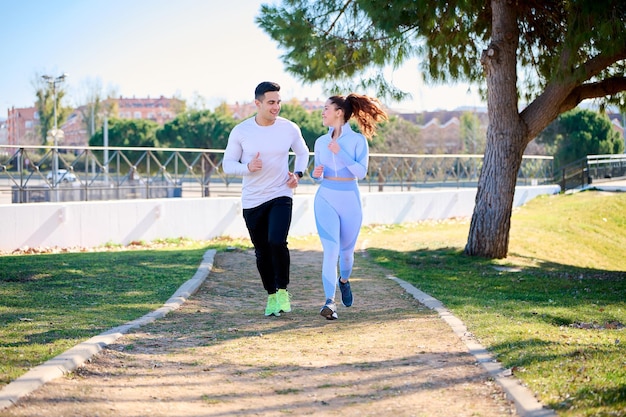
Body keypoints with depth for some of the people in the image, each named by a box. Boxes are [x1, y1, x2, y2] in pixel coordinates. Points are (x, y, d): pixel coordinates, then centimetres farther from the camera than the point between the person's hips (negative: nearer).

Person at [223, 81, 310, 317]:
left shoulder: (289, 129, -3)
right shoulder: (240, 131, -7)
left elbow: (302, 152, 16)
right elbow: (227, 164, -1)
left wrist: (298, 174, -2)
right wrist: (248, 167, -21)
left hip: (281, 196, -1)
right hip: (252, 201, 1)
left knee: (277, 242, -21)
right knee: (262, 252, 9)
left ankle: (283, 291, -2)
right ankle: (271, 296, 27)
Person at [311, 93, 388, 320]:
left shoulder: (358, 140, -3)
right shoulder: (321, 142, 8)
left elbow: (361, 172, -13)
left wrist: (340, 153, -19)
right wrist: (315, 173, -7)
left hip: (350, 199, -1)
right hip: (326, 198, 1)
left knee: (346, 250, 15)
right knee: (331, 250, -15)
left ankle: (344, 280, 47)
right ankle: (330, 301, -22)